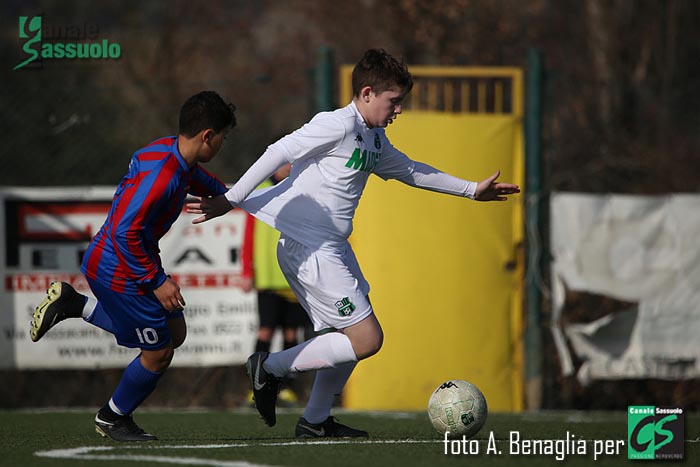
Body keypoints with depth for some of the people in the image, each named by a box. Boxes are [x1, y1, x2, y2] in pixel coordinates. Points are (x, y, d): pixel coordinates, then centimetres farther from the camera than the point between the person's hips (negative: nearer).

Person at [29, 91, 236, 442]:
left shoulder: (174, 152, 1)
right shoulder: (160, 174, -30)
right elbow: (125, 231, -30)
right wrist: (156, 282, -24)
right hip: (118, 269, -10)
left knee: (174, 332, 17)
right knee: (158, 352, 0)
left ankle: (74, 305, 21)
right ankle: (113, 419, 25)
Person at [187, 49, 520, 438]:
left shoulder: (374, 139, 15)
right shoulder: (338, 125, -14)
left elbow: (410, 170, 31)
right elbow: (279, 153, -18)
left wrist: (471, 190, 36)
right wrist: (230, 200, -22)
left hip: (334, 248, 10)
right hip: (310, 249, -10)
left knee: (354, 336, 13)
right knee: (367, 339, -10)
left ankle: (315, 421, 19)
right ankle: (271, 367, -3)